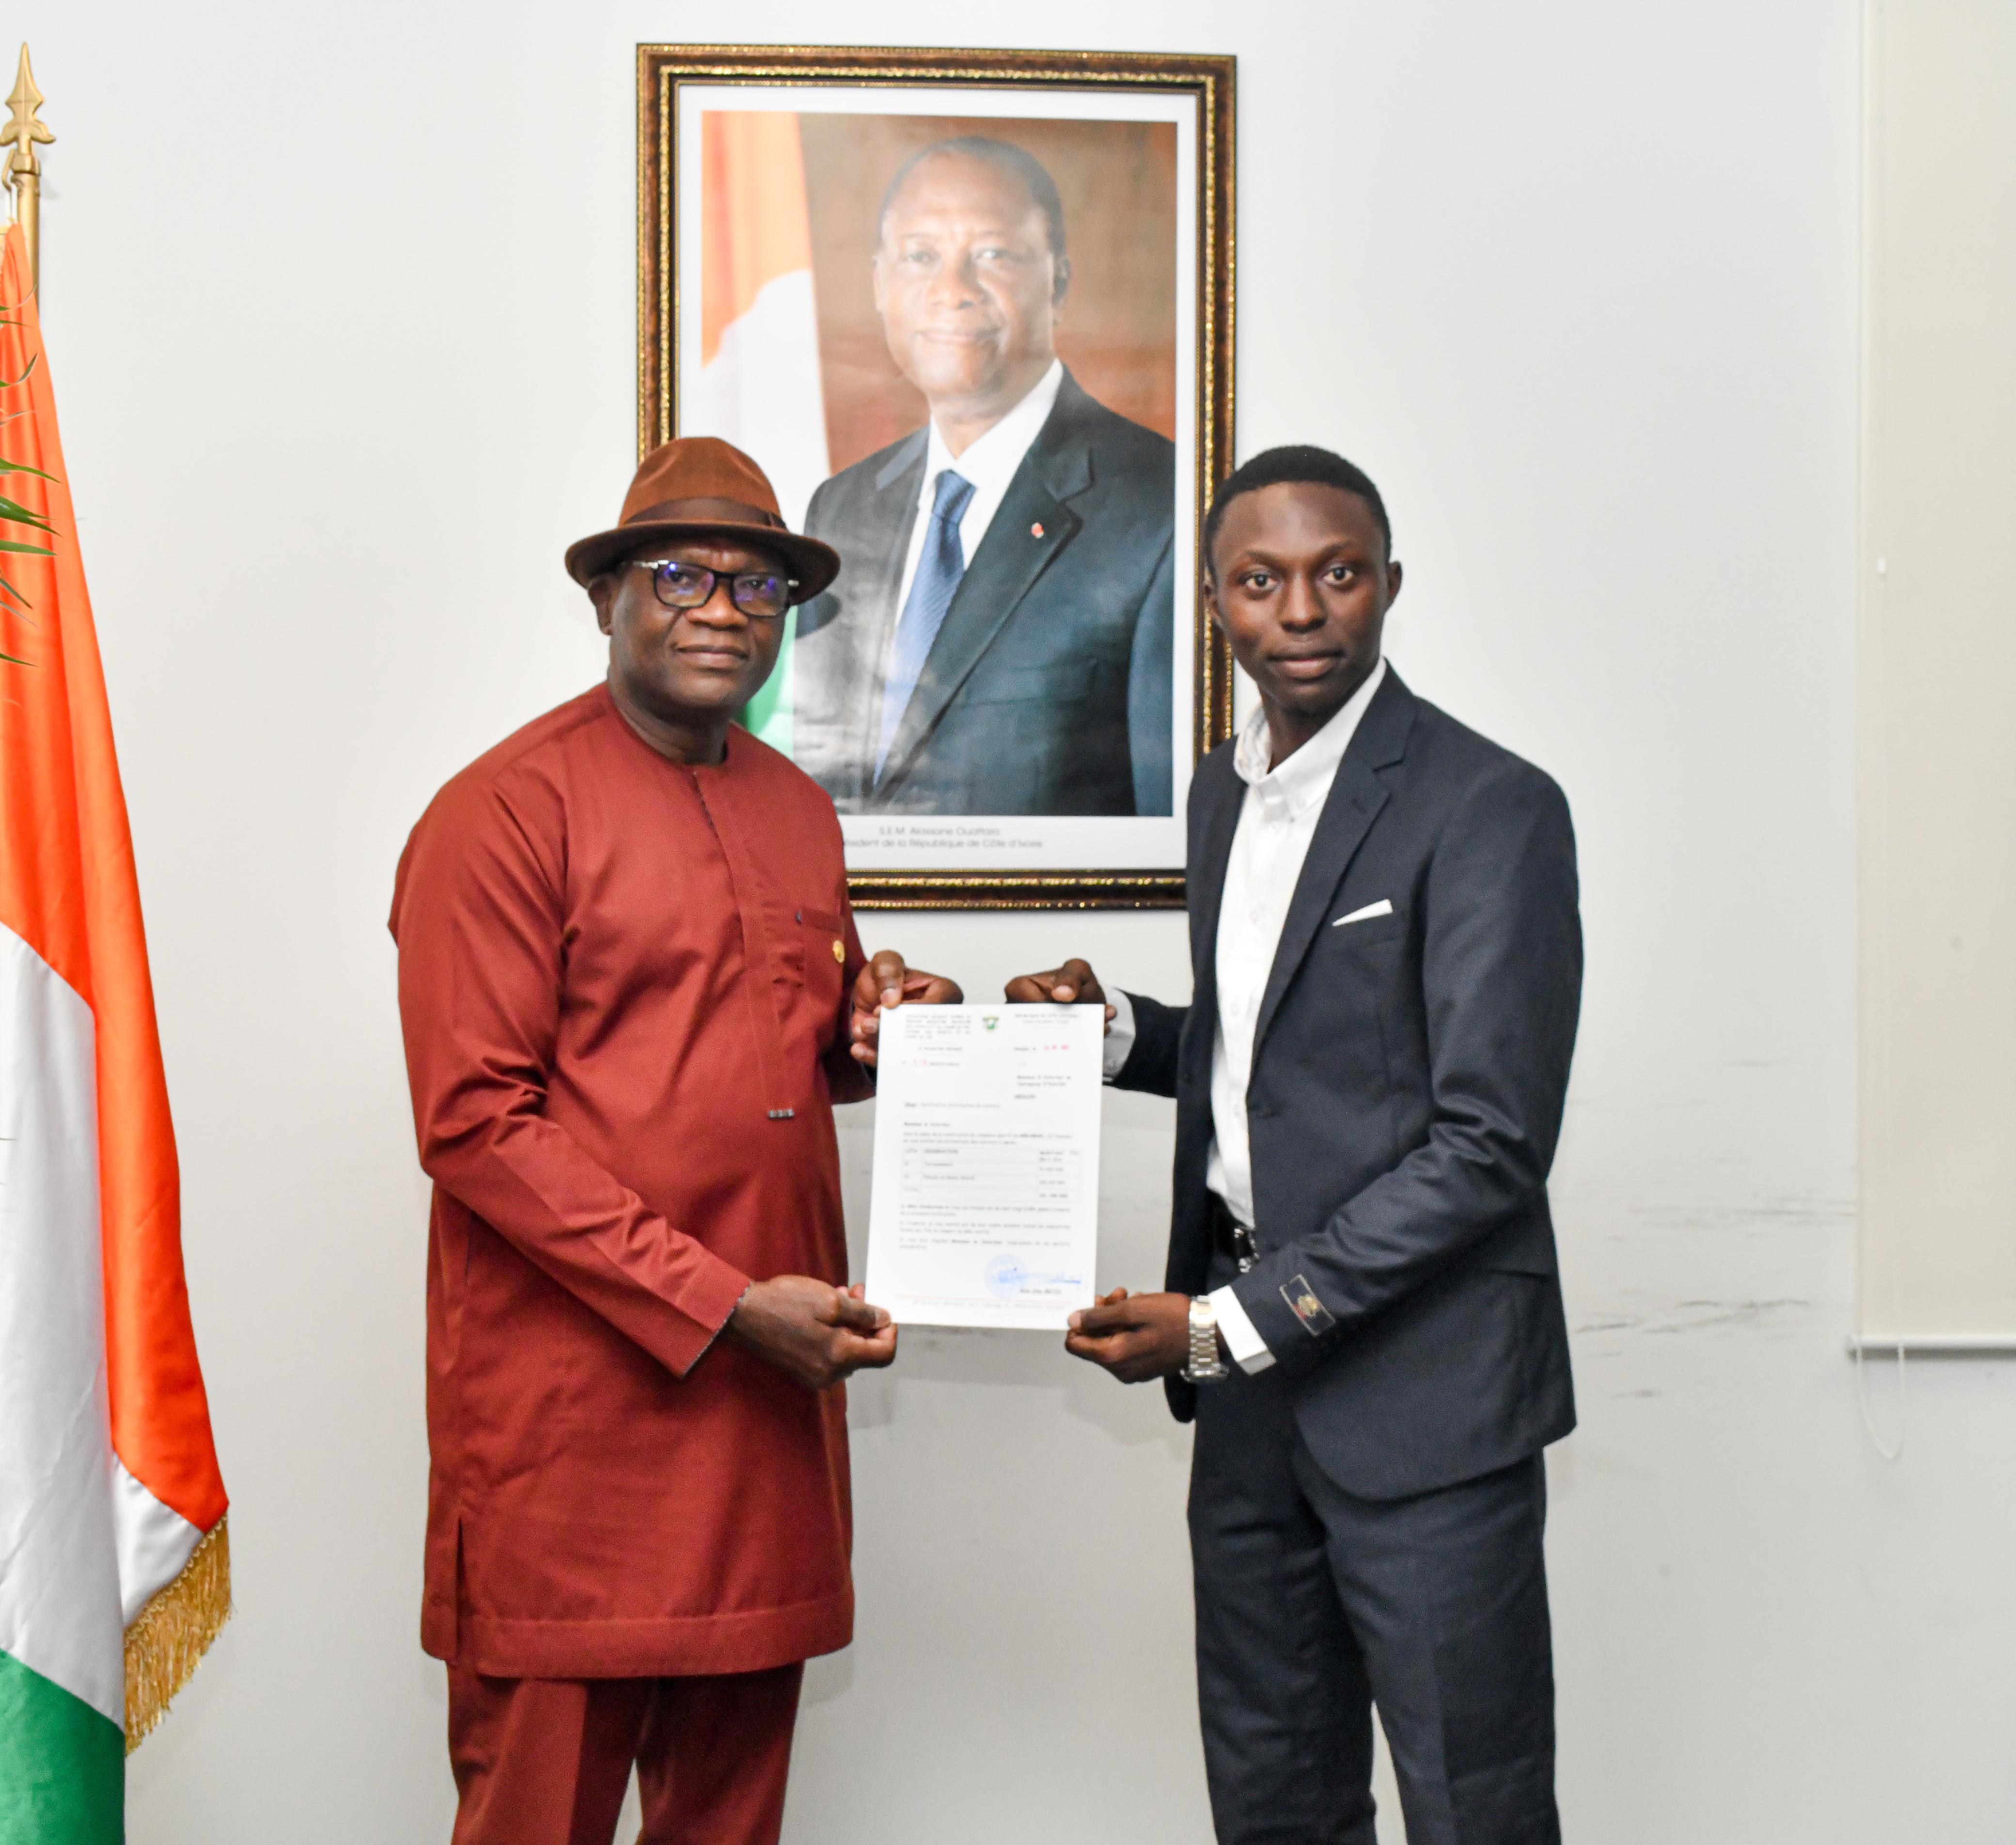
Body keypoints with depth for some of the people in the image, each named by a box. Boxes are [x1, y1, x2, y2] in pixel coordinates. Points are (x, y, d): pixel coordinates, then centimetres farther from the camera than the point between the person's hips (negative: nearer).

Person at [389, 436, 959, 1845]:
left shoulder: (800, 816, 15)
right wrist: (722, 1305, -16)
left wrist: (872, 1029, 3)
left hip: (771, 1389, 7)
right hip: (574, 1406, -6)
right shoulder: (506, 813, -8)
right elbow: (475, 1123, -13)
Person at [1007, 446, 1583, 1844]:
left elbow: (1489, 1143, -18)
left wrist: (1231, 1327, -18)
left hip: (1422, 1386, -7)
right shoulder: (1225, 791, 12)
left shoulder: (1489, 810, -13)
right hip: (1254, 1373, 7)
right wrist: (1115, 1030, 3)